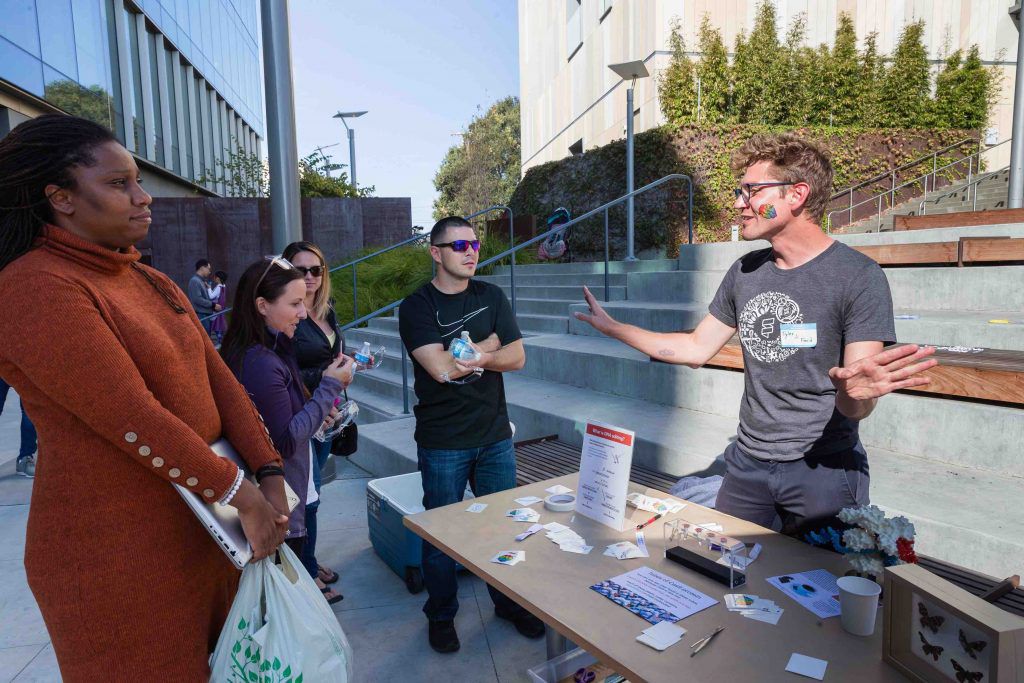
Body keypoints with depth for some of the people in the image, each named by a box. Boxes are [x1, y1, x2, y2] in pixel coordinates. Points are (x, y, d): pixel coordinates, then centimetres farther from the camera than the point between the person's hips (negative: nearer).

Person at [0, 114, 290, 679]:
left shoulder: (154, 284, 10)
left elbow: (218, 381, 2)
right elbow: (136, 419, -24)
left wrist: (270, 476, -7)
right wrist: (242, 496, -19)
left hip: (205, 522, 8)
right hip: (117, 549, -7)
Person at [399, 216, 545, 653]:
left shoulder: (491, 297, 5)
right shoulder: (417, 306, -7)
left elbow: (517, 357, -2)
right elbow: (440, 368, -21)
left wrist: (468, 356, -16)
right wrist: (488, 345, -8)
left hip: (495, 436, 4)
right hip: (442, 442, -3)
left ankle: (510, 603, 37)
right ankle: (441, 615, 32)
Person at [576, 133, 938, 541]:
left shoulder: (858, 277, -15)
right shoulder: (745, 273, 2)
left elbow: (855, 407, -18)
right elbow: (697, 349, 8)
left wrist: (856, 391, -42)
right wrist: (613, 328, 6)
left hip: (824, 471, -5)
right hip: (747, 464, 5)